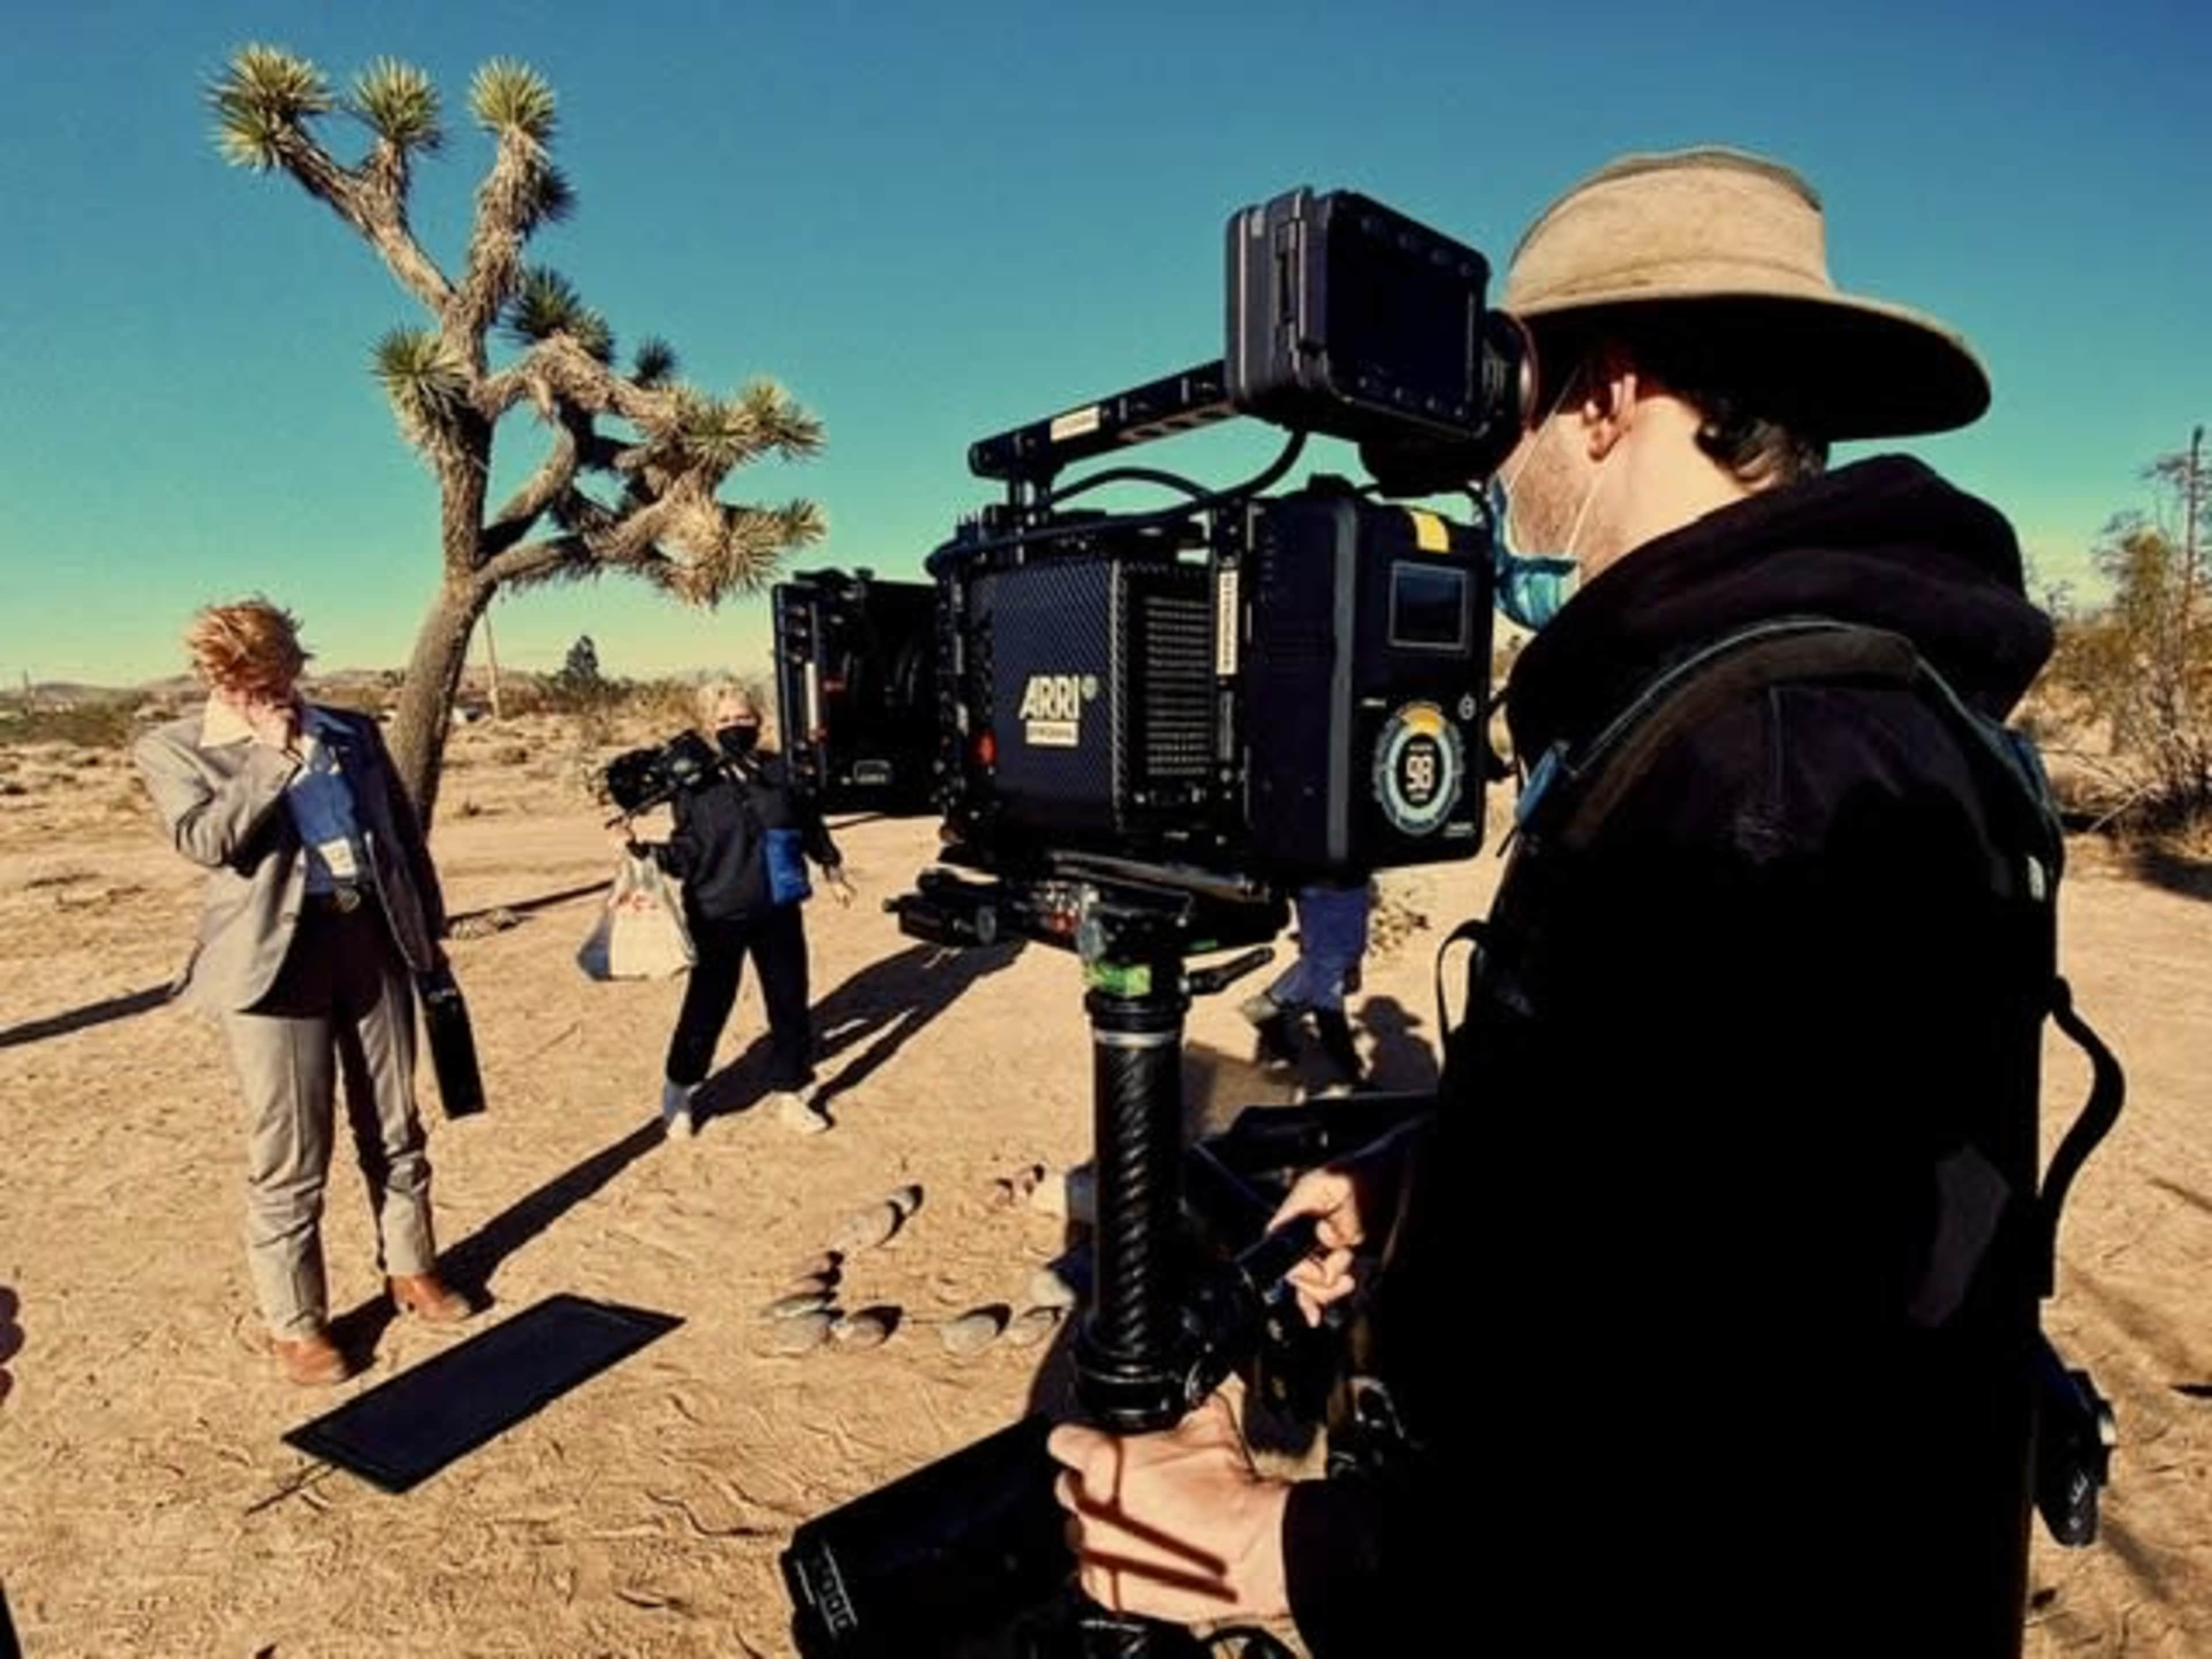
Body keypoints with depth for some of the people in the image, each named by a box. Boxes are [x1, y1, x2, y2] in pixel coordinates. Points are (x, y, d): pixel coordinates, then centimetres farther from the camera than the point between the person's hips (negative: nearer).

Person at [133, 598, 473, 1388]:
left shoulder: (351, 729, 11)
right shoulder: (171, 748, 1)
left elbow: (404, 829, 15)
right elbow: (205, 839, -16)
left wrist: (430, 927, 14)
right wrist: (274, 757, -14)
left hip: (374, 936, 4)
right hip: (277, 954, -4)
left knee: (394, 1130, 15)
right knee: (289, 1153, 2)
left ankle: (412, 1270, 32)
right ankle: (295, 1323, 19)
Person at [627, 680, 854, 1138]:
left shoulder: (780, 772, -1)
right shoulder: (694, 784, -7)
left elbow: (810, 826, 12)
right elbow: (687, 853, -7)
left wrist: (832, 871, 19)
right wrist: (644, 850, -23)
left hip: (779, 912, 3)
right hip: (718, 916, -3)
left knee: (790, 1002, 9)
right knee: (707, 1006, 4)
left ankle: (790, 1092, 26)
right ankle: (679, 1092, 27)